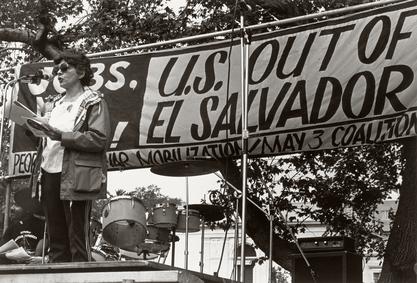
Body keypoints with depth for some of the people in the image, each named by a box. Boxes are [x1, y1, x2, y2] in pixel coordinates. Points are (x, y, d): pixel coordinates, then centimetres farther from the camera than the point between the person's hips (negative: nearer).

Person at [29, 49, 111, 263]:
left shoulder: (94, 102, -1)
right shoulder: (54, 103, 21)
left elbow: (99, 140, -13)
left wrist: (62, 136, -18)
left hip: (76, 178, -7)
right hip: (49, 173, 7)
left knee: (78, 239, -6)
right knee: (56, 239, 9)